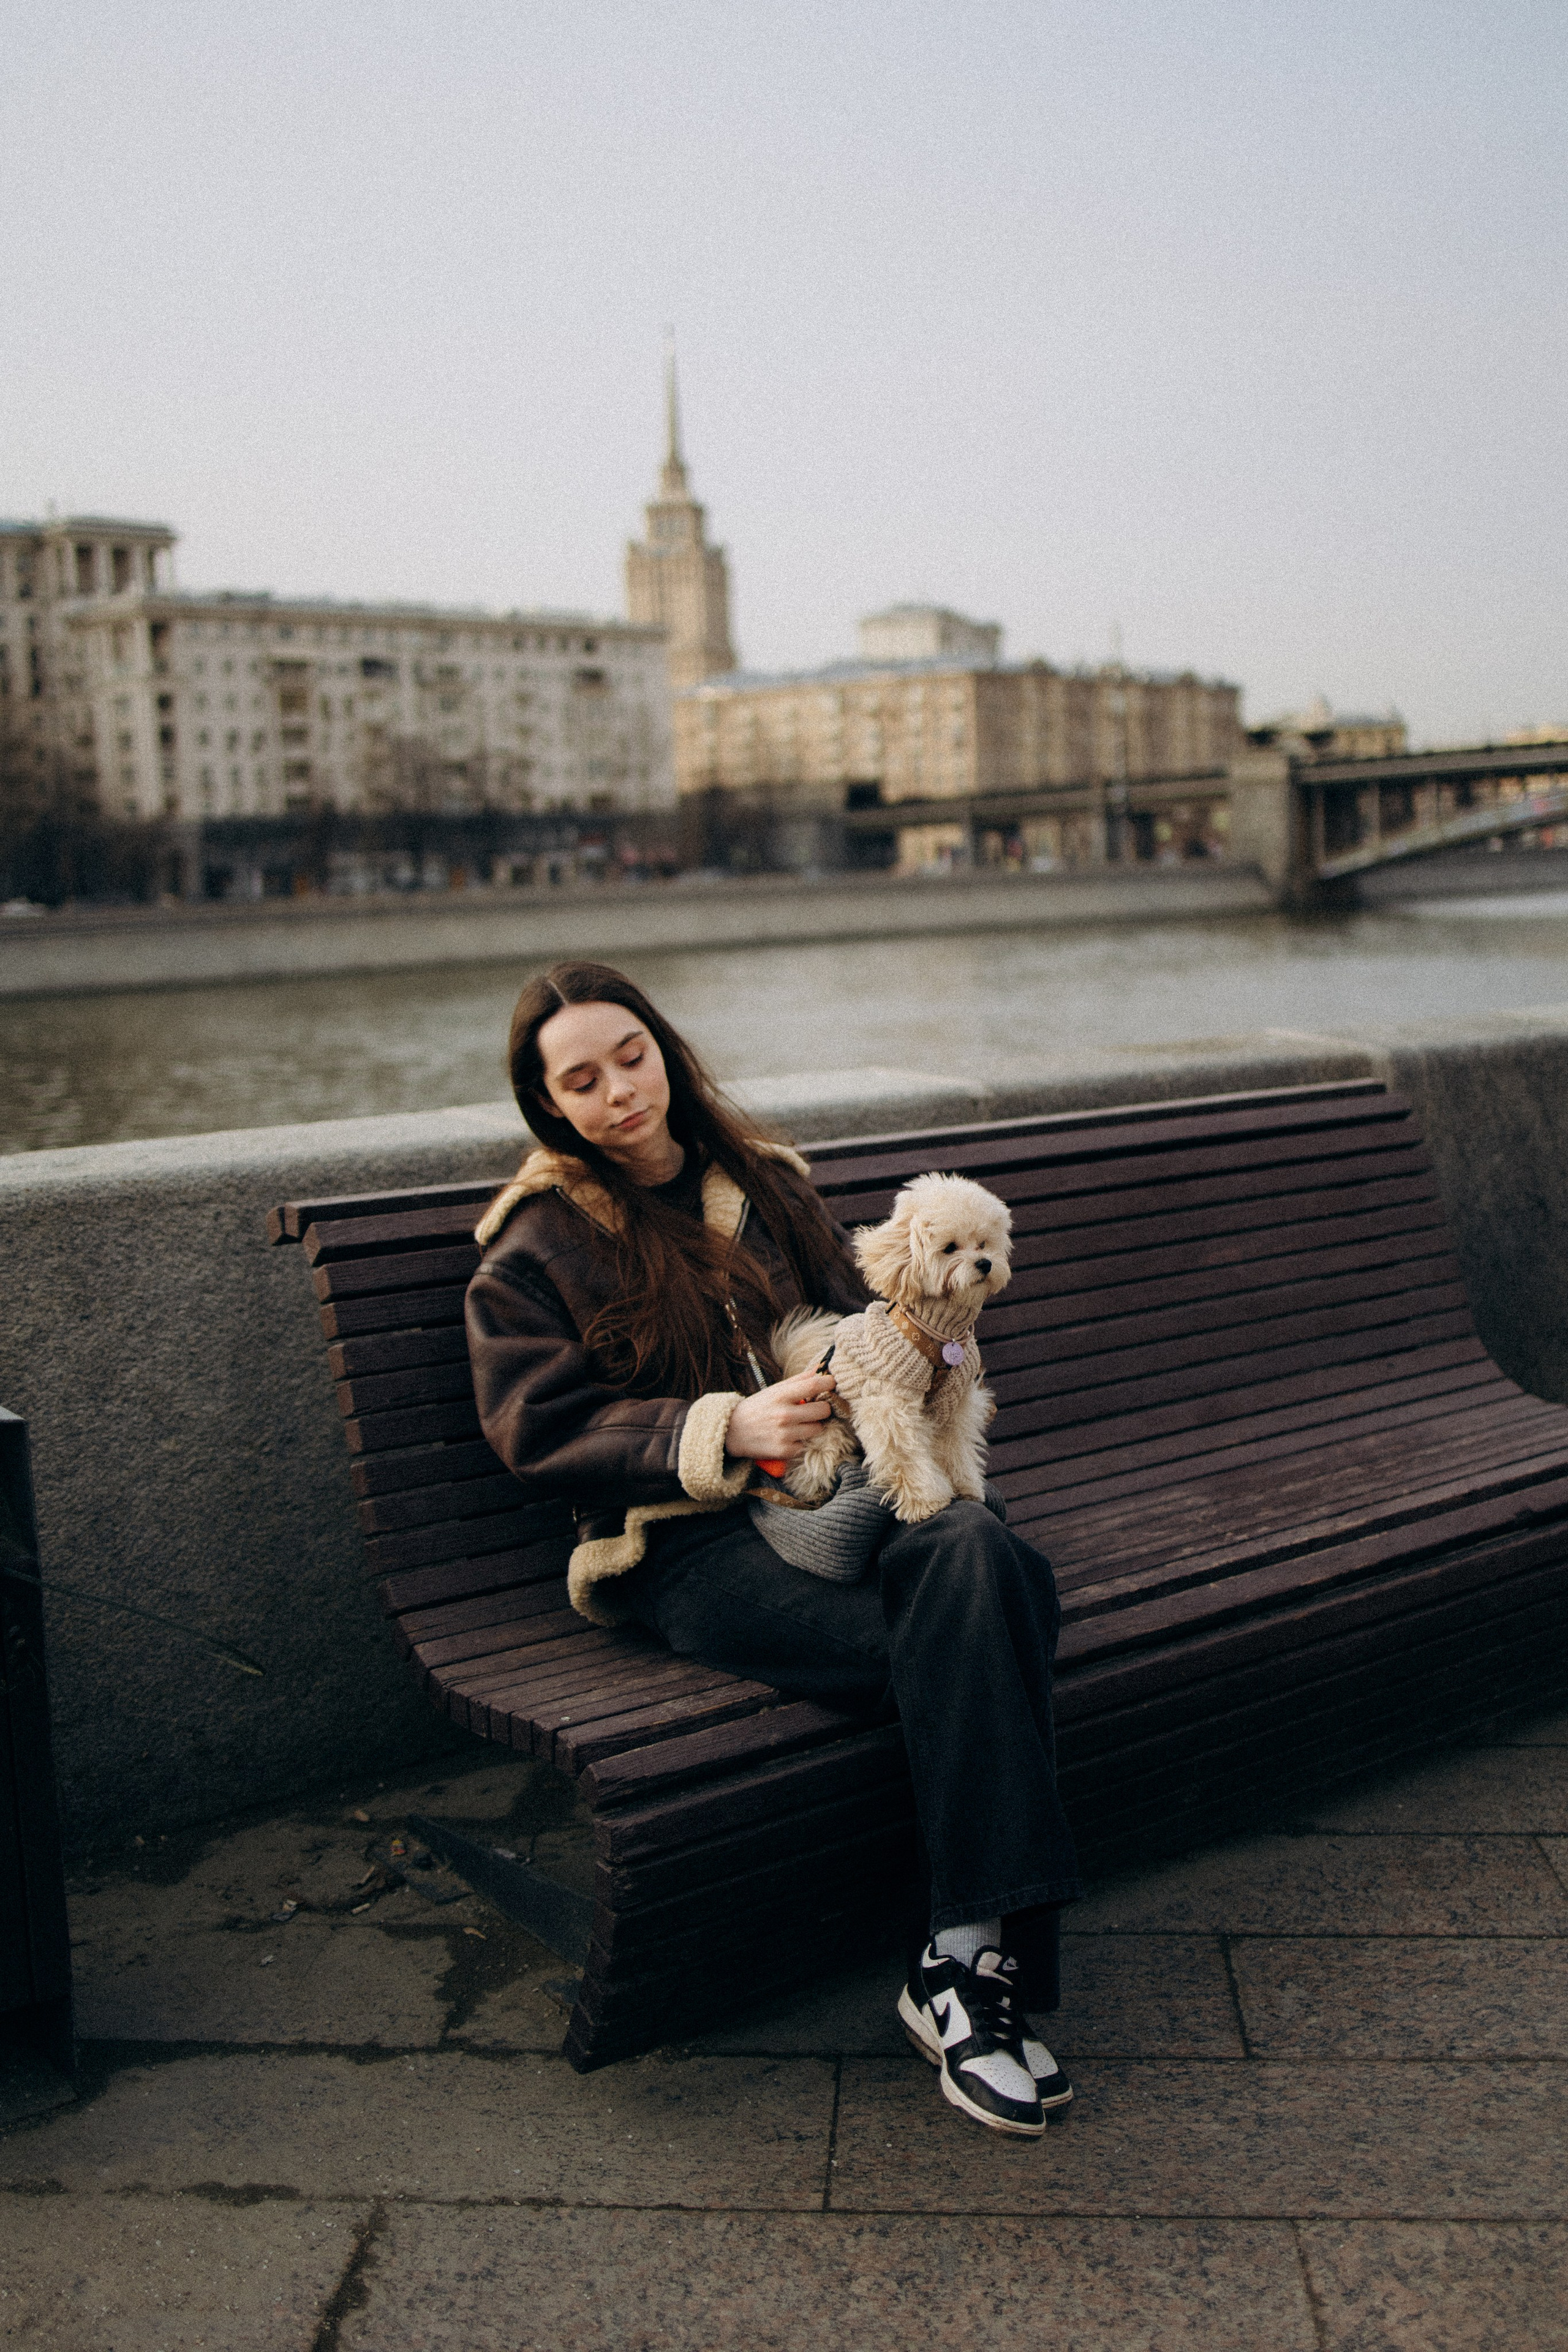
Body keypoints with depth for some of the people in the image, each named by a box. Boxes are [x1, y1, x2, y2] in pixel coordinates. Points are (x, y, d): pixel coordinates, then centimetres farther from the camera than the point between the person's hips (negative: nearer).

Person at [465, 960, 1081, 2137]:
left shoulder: (765, 1179, 20)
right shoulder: (536, 1247, 7)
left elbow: (863, 1313, 27)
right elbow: (539, 1426, -2)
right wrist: (727, 1430, -13)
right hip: (687, 1544, -4)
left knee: (979, 1550, -32)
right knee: (975, 1649, -30)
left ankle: (966, 1962, -30)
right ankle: (976, 1959, -19)